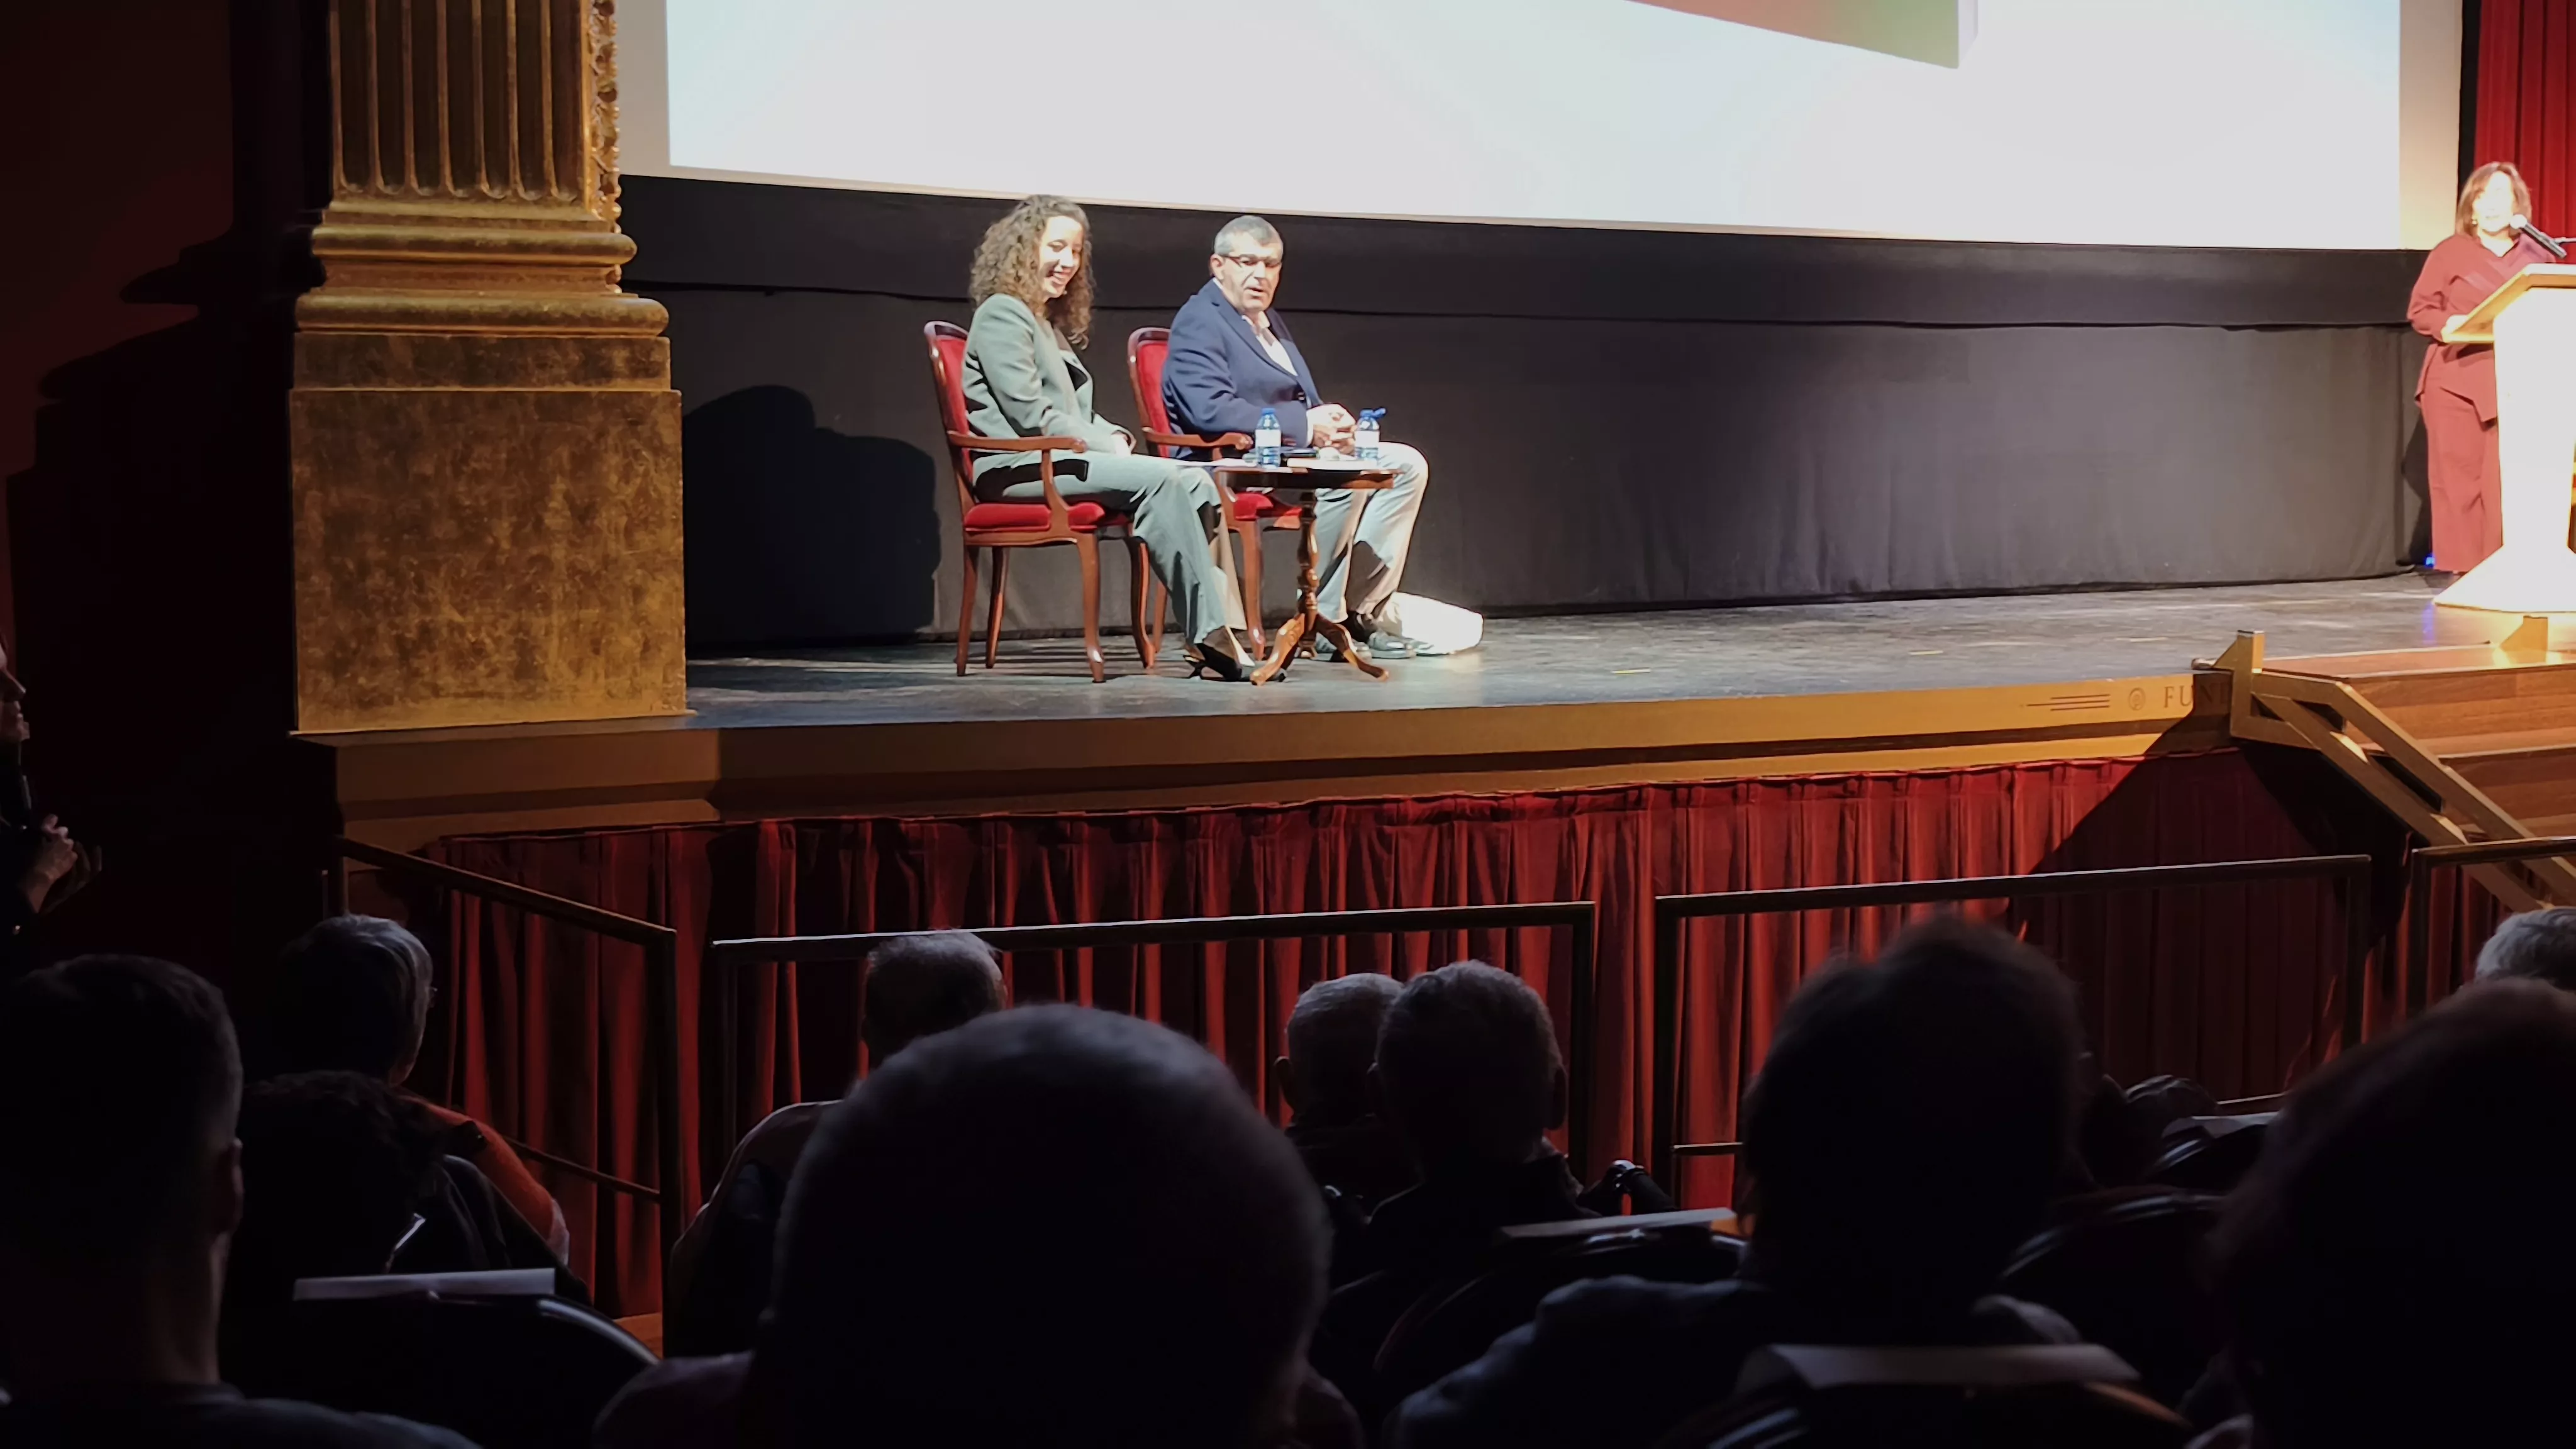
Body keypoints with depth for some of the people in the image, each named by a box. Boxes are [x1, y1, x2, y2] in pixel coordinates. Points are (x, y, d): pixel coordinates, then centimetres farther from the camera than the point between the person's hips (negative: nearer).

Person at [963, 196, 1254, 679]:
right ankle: (1209, 633, -30)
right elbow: (1030, 417, -13)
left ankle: (1216, 628, -22)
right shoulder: (1001, 314, -4)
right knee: (1161, 480, -29)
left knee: (1198, 483, -13)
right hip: (1017, 467, -9)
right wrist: (1107, 448, -12)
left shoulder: (1052, 324, 26)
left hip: (1062, 459, 9)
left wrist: (1117, 439, 3)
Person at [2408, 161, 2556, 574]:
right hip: (2457, 380, -1)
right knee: (2460, 478, -2)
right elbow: (2420, 311, 4)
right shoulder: (2450, 251, 4)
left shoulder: (2538, 254, 10)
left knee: (2511, 477, -6)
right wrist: (2450, 323, -14)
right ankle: (2465, 569, 3)